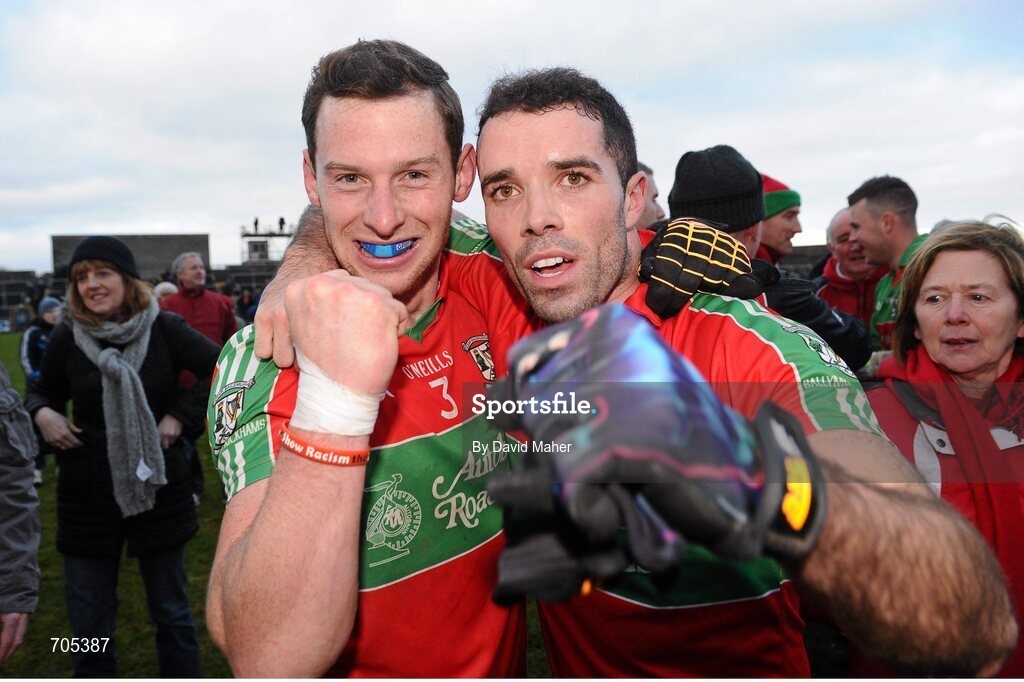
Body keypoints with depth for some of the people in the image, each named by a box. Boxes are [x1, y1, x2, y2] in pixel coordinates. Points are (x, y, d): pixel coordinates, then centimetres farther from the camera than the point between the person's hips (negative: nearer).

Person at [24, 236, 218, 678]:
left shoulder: (164, 329, -8)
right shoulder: (67, 337, -3)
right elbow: (43, 391, 11)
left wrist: (182, 414, -13)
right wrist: (41, 413, -10)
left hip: (158, 491, -1)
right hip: (87, 498, 2)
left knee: (171, 612, 14)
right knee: (88, 625, 12)